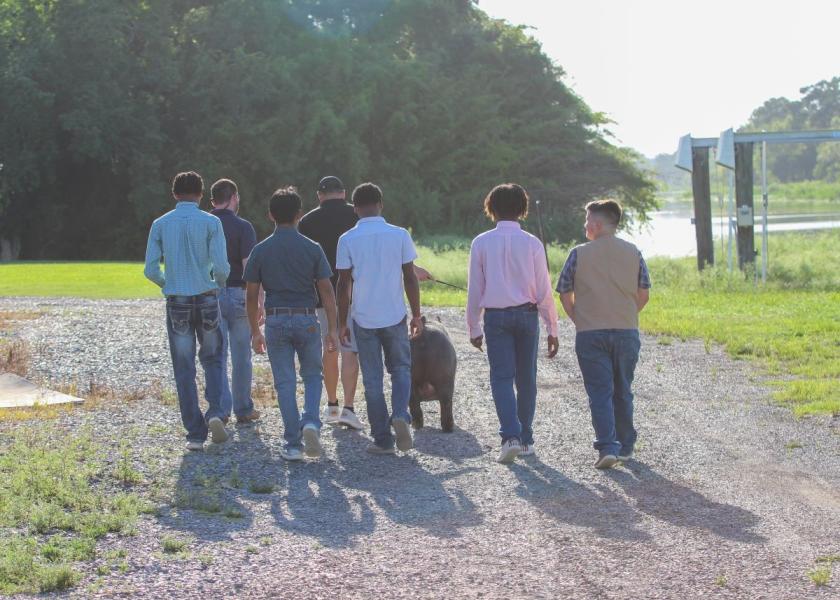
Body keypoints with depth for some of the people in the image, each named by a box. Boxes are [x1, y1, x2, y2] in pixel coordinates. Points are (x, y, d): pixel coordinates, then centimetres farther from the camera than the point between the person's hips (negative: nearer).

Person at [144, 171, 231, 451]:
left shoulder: (160, 224, 2)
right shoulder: (211, 223, -4)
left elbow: (150, 270, -1)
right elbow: (221, 266, -11)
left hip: (176, 303, 1)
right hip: (207, 300, -1)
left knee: (184, 370, 6)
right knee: (212, 360, 16)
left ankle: (195, 434, 4)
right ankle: (215, 412, -6)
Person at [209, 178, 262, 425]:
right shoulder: (243, 227, -7)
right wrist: (259, 302, -11)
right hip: (237, 294, -2)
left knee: (216, 355, 5)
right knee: (241, 356, 8)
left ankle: (221, 409, -5)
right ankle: (243, 409, 14)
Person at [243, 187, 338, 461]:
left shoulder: (261, 250, -1)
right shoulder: (312, 249, -3)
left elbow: (251, 295, 2)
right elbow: (326, 291, -4)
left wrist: (255, 331, 11)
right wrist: (332, 329, 2)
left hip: (276, 321, 0)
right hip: (307, 320, 0)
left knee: (285, 383, 6)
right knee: (313, 377, 16)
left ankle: (293, 444, 6)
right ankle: (311, 421, -9)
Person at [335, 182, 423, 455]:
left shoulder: (347, 240, -5)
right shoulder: (399, 235, -3)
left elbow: (344, 284, -4)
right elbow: (410, 278, -1)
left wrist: (342, 323, 4)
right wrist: (417, 315, 8)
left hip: (363, 320, 0)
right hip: (395, 317, 0)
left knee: (372, 381, 7)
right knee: (401, 369, 17)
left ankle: (383, 440, 9)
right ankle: (400, 415, -9)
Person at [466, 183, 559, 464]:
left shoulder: (481, 243, -1)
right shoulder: (532, 243, -2)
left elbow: (474, 289, 1)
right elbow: (544, 291, -1)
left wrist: (474, 328, 9)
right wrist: (552, 329, 5)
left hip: (495, 317, -1)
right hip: (527, 315, 1)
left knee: (502, 377, -1)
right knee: (526, 378, 11)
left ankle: (511, 436, -19)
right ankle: (526, 439, 17)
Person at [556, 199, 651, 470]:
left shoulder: (579, 254, -5)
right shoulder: (633, 253, 2)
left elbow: (565, 295, -1)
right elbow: (643, 295, 5)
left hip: (590, 334, -3)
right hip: (627, 333, 3)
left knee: (600, 393, -1)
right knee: (622, 392, 15)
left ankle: (607, 447, -13)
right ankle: (625, 447, 24)